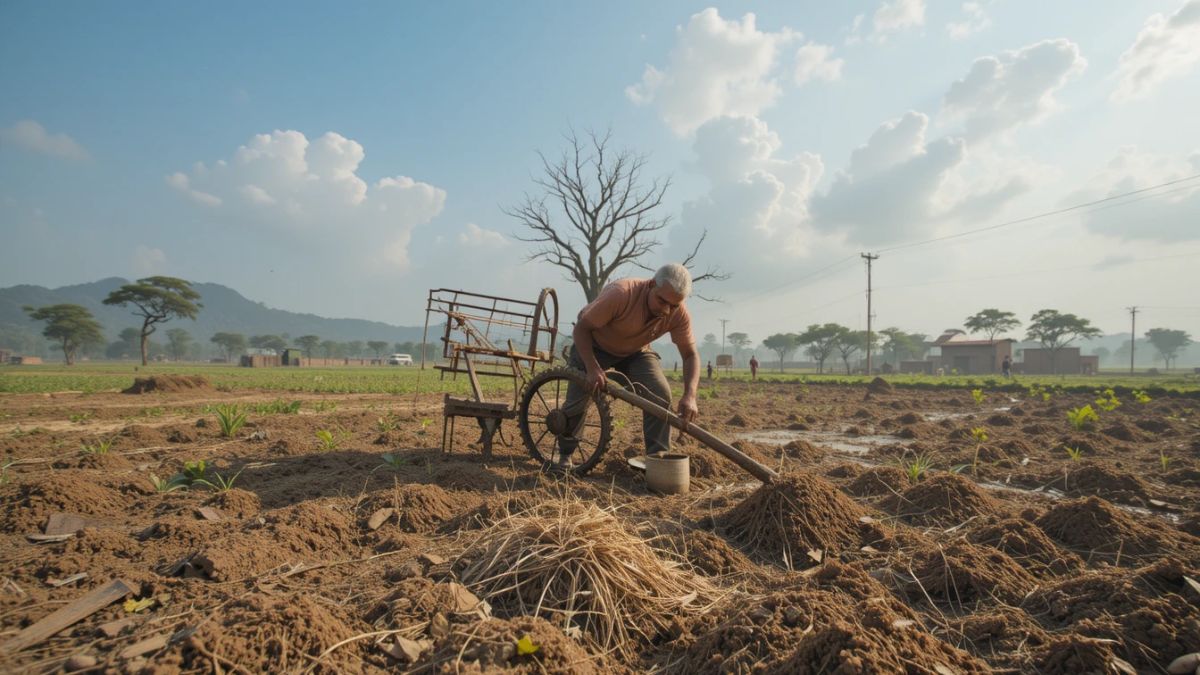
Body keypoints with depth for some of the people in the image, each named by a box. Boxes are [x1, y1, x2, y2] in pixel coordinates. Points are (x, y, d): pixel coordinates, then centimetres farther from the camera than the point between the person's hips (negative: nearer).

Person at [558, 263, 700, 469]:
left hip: (636, 352, 3)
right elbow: (581, 329, -29)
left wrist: (690, 396, -33)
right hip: (593, 346, -3)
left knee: (661, 396, -18)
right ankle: (564, 456, 15)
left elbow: (690, 355, -17)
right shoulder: (620, 293, -37)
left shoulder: (679, 314, -24)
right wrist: (593, 369, -40)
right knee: (576, 403, -11)